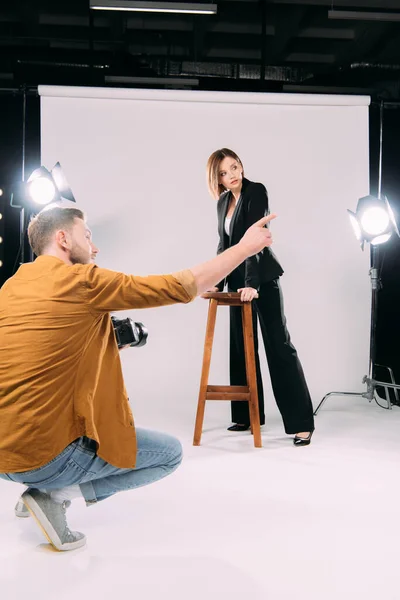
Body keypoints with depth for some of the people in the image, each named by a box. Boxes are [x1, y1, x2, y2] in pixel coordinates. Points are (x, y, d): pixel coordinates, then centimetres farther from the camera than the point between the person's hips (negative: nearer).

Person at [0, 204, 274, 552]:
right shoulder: (82, 281, -12)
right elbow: (183, 288, -10)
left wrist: (101, 342, 17)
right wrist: (246, 247, 2)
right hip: (43, 455, -8)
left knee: (114, 399, 27)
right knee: (171, 453, 11)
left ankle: (45, 487, 15)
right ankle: (56, 494, 0)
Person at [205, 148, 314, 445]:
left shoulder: (257, 191, -11)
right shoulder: (223, 201, 10)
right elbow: (224, 244, 13)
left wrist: (252, 283, -27)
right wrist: (217, 283, 6)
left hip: (262, 278, -7)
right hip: (237, 279, 7)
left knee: (278, 344, -9)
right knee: (241, 346, 7)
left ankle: (302, 422, -8)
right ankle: (247, 415, 15)